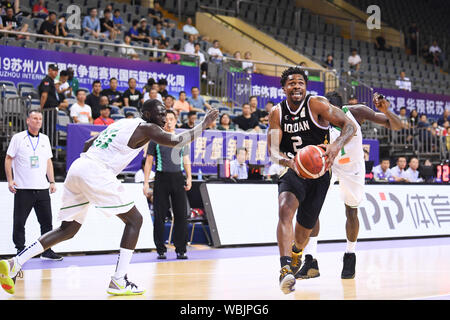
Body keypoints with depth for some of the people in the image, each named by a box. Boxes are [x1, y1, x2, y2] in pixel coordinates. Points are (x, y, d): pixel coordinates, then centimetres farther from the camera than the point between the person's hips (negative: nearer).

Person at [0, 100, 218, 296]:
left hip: (77, 167, 9)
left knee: (68, 230, 16)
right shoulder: (146, 128, 2)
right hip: (96, 172, -9)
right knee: (134, 220, 3)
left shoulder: (121, 123, 28)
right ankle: (118, 281, -1)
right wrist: (203, 125, 2)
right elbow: (176, 141, -10)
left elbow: (88, 144, 33)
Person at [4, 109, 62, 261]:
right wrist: (10, 180, -8)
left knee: (46, 221, 5)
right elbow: (8, 159, 0)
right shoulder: (18, 138, 0)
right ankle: (20, 251, 10)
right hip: (23, 189, -4)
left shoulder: (44, 139, 13)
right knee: (19, 222, -1)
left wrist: (52, 181, 11)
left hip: (42, 188, 4)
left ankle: (47, 251, 15)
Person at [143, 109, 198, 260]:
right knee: (160, 216, -2)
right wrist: (146, 182, -2)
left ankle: (180, 250, 4)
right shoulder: (156, 140, 5)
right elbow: (149, 162, 5)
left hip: (178, 178, 2)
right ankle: (161, 250, 7)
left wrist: (189, 178, 2)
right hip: (161, 179, -2)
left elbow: (186, 160, 16)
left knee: (181, 215, -2)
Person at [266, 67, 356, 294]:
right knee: (285, 209, -28)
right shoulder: (277, 113, -5)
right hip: (292, 170, 1)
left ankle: (297, 253, 47)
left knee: (305, 224, 10)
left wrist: (337, 146, -36)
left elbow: (350, 126, -16)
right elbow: (272, 150, -11)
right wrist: (289, 162, -34)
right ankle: (286, 268, -36)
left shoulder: (317, 105, -14)